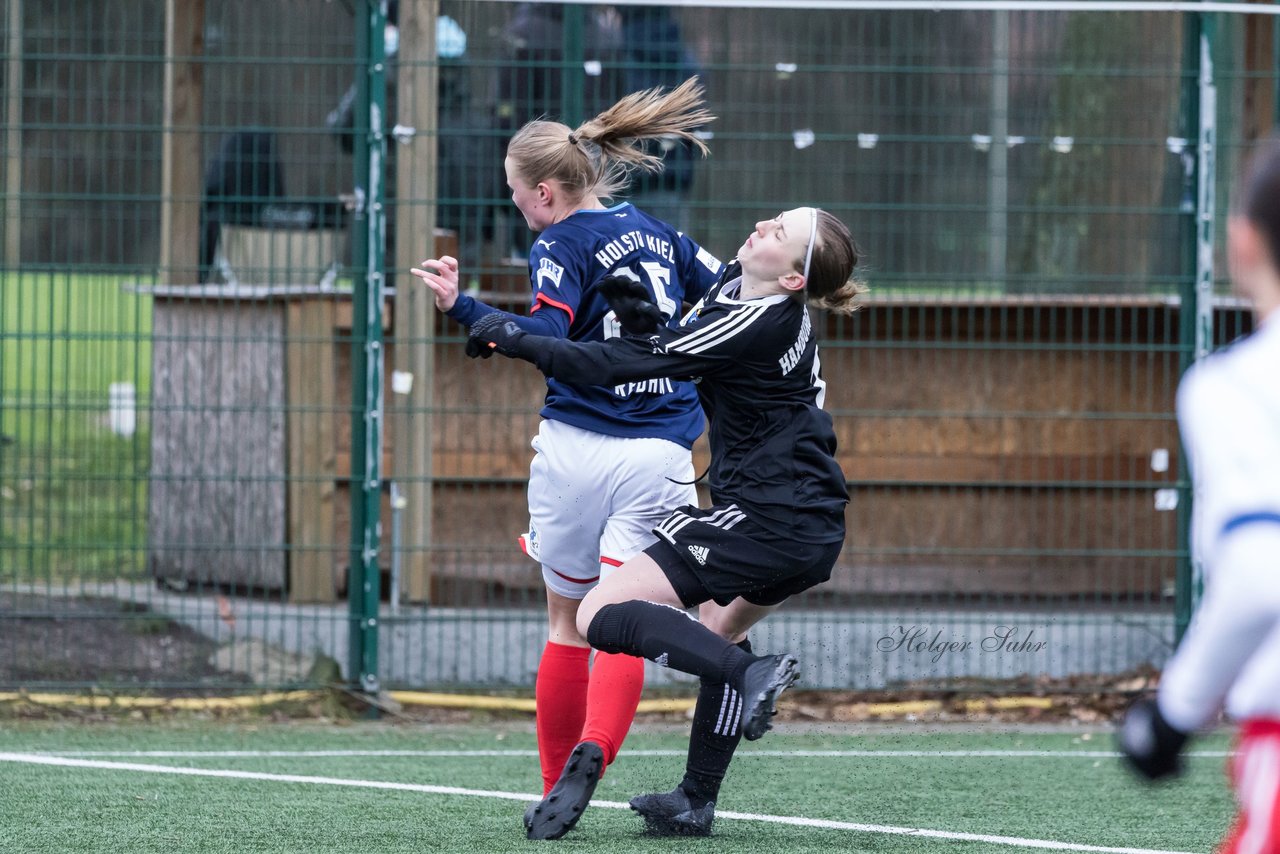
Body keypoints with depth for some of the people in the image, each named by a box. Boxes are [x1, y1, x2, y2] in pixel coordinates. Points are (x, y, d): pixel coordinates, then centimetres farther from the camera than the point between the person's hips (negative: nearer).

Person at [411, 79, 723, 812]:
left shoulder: (563, 245, -7)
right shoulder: (660, 235, 12)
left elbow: (546, 337, -21)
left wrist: (461, 305, -22)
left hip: (576, 447, -3)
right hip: (658, 458, 3)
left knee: (569, 626, 12)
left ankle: (558, 789, 18)